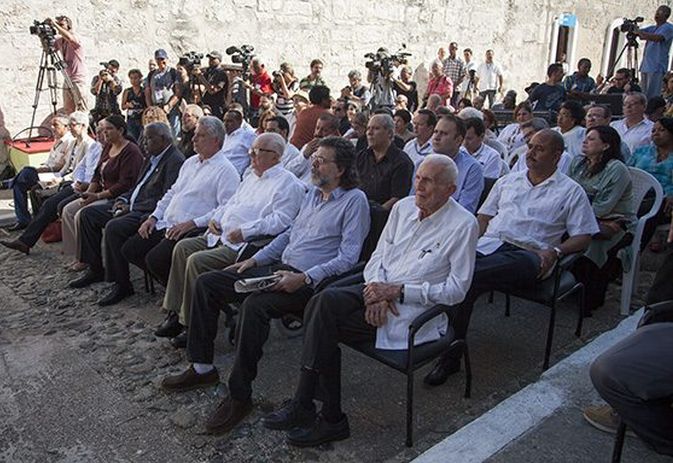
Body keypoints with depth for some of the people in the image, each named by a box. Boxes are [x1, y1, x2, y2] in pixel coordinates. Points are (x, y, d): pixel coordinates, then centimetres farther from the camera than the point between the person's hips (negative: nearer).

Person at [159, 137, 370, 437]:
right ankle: (202, 368, 8)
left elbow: (348, 257, -15)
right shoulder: (313, 192, 19)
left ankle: (240, 396, -21)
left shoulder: (354, 200, -6)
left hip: (310, 280, -9)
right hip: (278, 267, 9)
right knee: (206, 283, 0)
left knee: (254, 305, -36)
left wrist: (304, 278, -24)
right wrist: (255, 259, 15)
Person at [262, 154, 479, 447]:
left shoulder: (463, 225, -8)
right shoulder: (403, 207, 10)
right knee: (324, 300, -23)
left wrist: (398, 290, -17)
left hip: (414, 309, -6)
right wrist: (377, 290, -9)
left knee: (324, 316, -21)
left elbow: (456, 290, -11)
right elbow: (379, 254, 12)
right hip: (381, 290, 6)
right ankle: (303, 406, -15)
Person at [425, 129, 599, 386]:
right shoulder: (507, 181, 27)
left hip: (526, 254, -4)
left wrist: (555, 252, -11)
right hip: (488, 244, 4)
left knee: (467, 276, -34)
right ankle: (450, 355, -24)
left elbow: (583, 236, 8)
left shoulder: (570, 192, 15)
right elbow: (484, 217, 24)